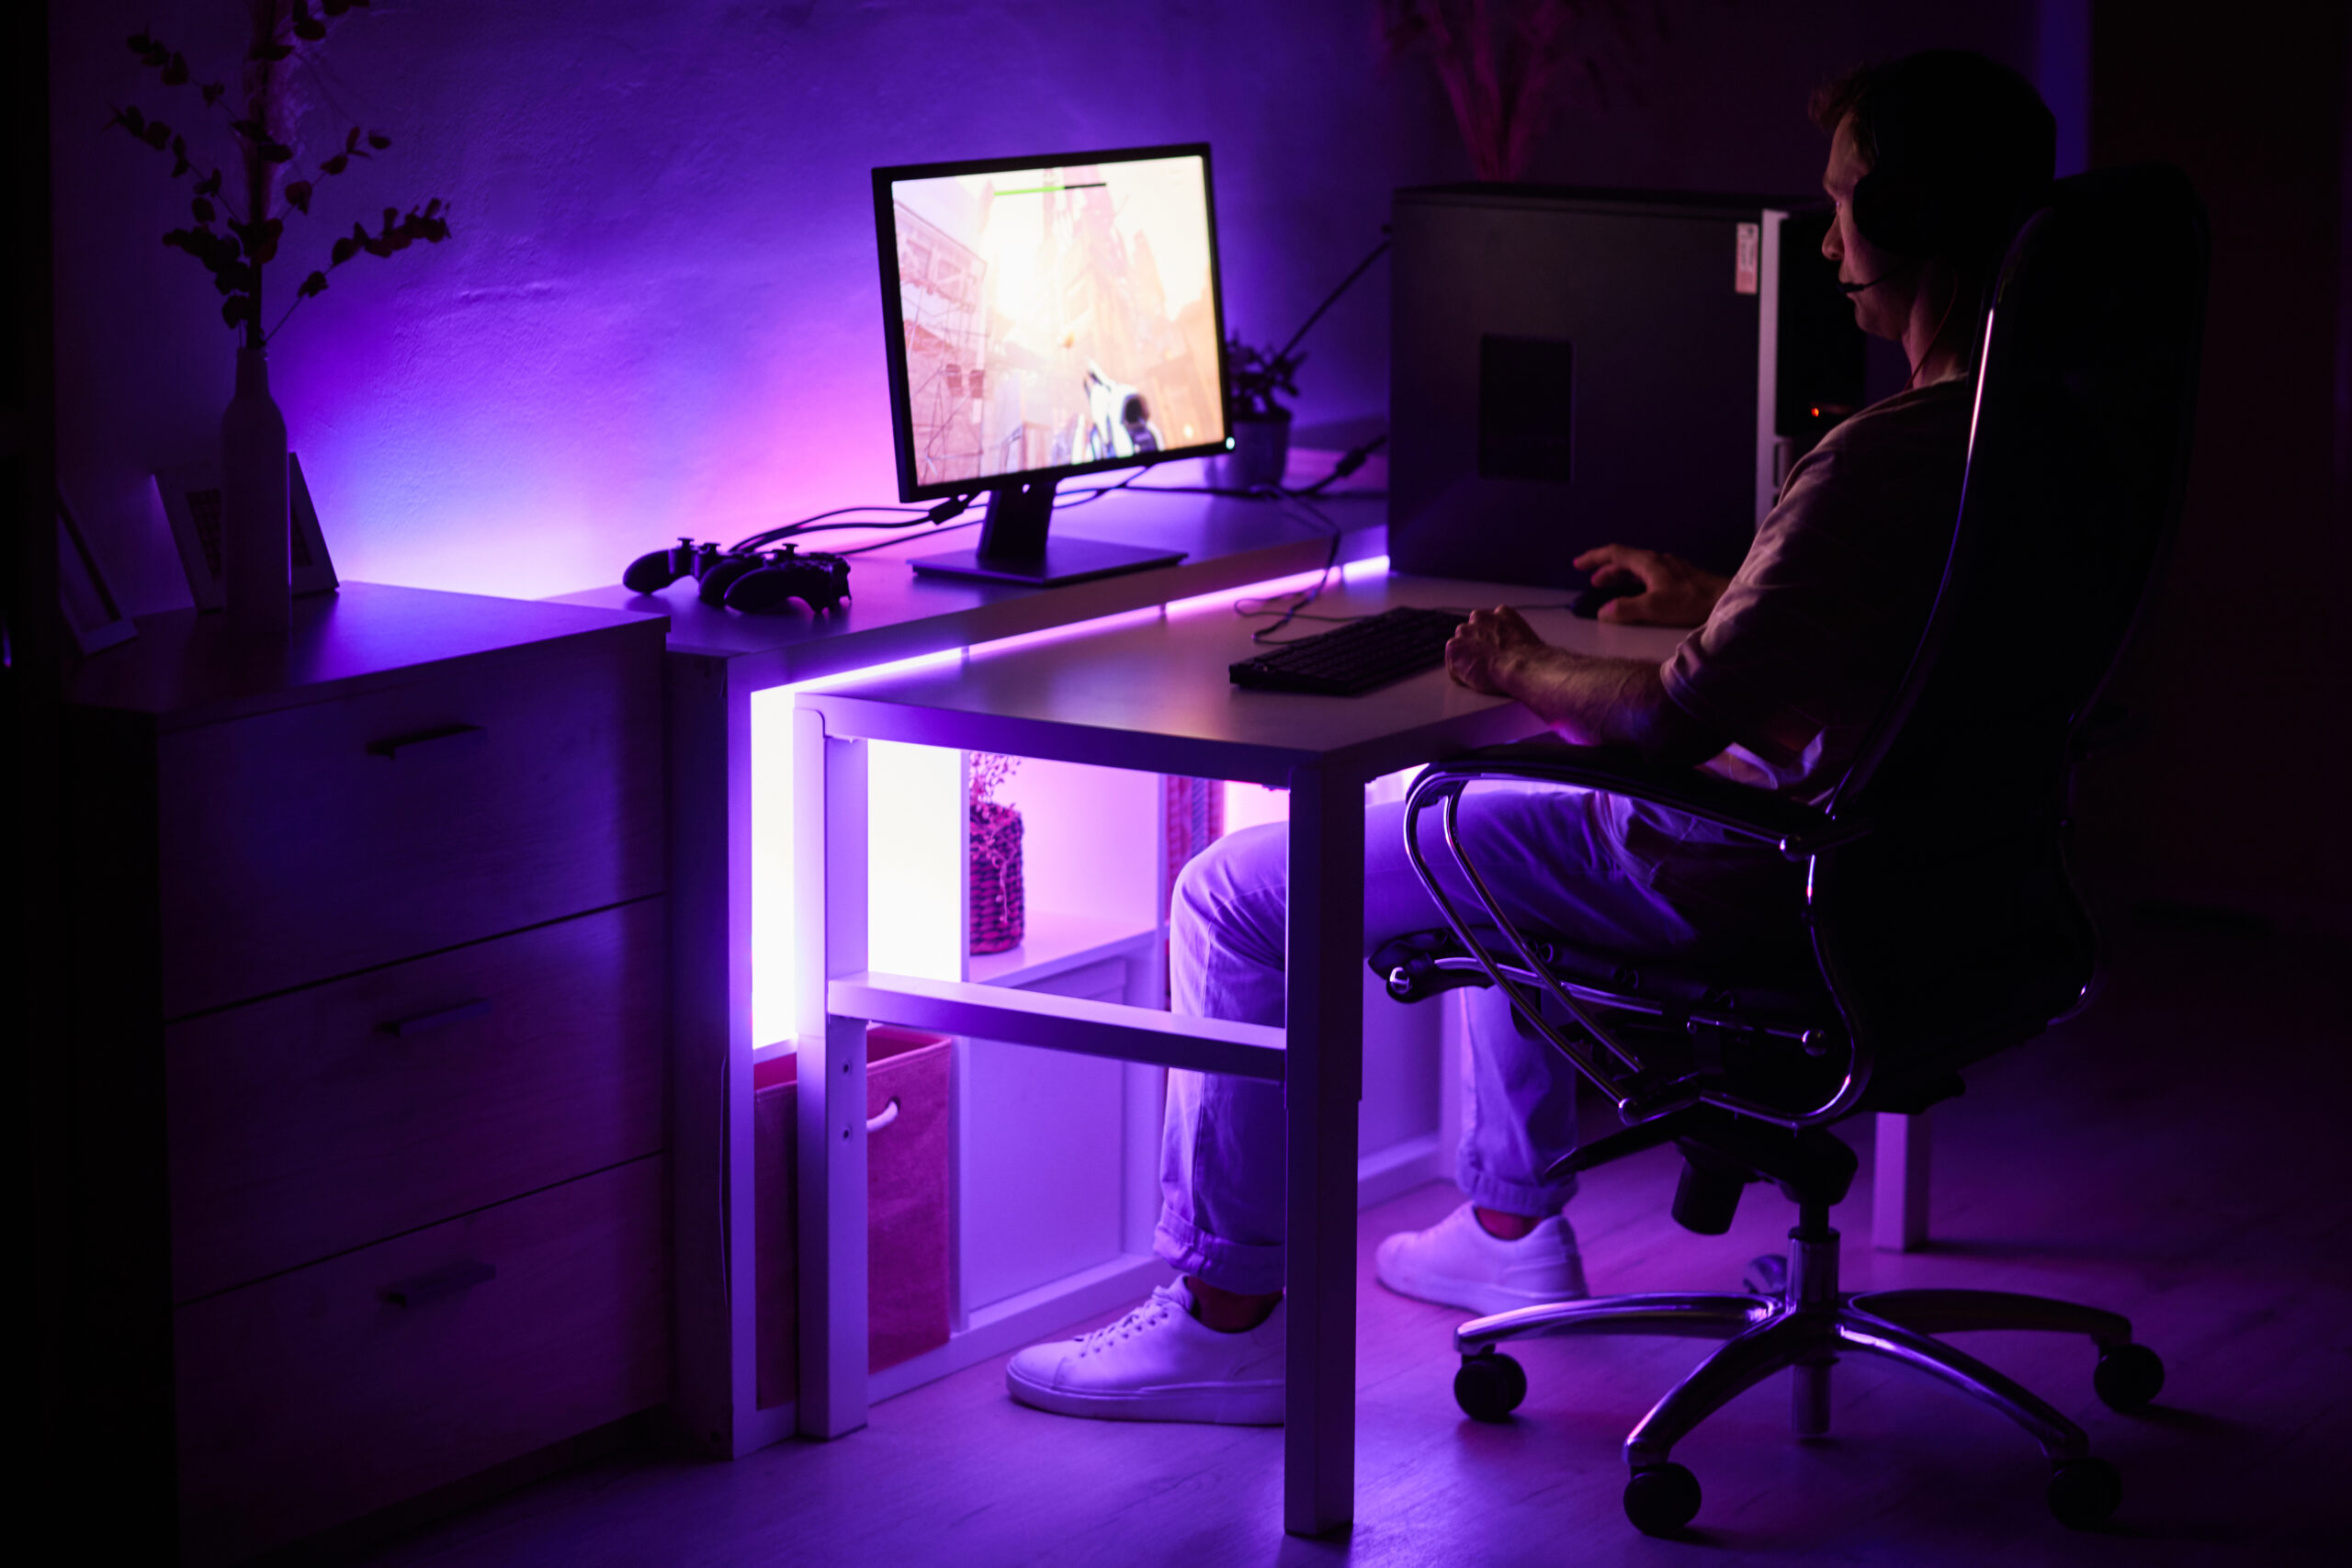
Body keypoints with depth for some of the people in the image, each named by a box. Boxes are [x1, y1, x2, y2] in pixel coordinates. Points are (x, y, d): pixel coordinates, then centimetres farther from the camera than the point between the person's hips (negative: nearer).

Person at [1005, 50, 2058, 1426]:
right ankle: (1516, 1223, 39)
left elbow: (1680, 718, -26)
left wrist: (1526, 671, -8)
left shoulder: (1889, 459, -29)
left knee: (1237, 899, -1)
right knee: (1481, 804, 37)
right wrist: (1717, 600, 19)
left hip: (1739, 875, -10)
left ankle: (1229, 1314, 10)